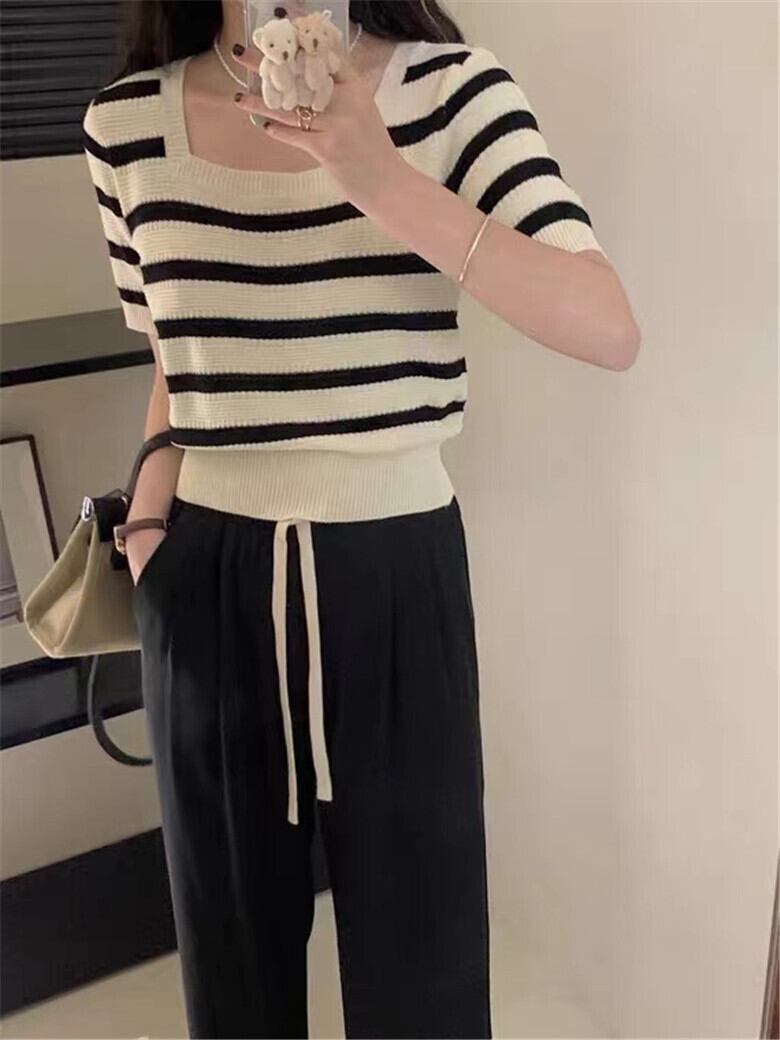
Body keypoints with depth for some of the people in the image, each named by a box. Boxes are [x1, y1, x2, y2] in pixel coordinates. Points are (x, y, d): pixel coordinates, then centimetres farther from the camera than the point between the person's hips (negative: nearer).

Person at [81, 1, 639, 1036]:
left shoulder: (452, 91, -7)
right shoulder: (127, 122, 1)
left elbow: (610, 331, -19)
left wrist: (384, 182, -27)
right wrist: (151, 505, -3)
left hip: (396, 570, -2)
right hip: (207, 581, 3)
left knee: (417, 947, 13)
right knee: (234, 932, 22)